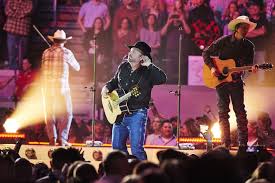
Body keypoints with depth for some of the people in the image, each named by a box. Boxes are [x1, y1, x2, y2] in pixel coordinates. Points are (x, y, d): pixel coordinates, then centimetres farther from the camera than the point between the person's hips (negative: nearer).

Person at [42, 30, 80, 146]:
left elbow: (43, 68, 11)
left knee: (50, 114, 10)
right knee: (66, 114, 4)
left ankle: (52, 139, 6)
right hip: (62, 87, -3)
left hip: (48, 87, 3)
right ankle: (62, 139, -5)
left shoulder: (46, 53, 5)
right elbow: (77, 67, 12)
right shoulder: (66, 53, -2)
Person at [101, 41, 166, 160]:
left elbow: (162, 79, -29)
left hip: (137, 114, -7)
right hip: (120, 113, 7)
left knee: (136, 149, -12)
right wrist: (107, 87, 5)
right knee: (117, 146, 13)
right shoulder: (123, 66, 8)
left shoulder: (148, 72, -10)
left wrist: (150, 65, -26)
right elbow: (115, 81, 24)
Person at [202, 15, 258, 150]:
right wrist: (212, 67, -13)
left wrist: (251, 68, -20)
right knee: (223, 112, 1)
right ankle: (226, 143, 5)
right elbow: (206, 53, 0)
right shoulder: (223, 41, -4)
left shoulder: (248, 46, 3)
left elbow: (248, 63, 3)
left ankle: (243, 143, 0)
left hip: (236, 82, 1)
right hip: (220, 80, -1)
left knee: (240, 112, -3)